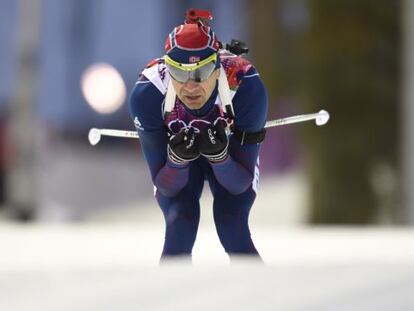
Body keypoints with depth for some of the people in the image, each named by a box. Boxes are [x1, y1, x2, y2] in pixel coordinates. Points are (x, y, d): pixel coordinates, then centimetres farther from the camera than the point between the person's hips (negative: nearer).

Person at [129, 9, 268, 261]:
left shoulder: (245, 86, -37)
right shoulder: (147, 93, -35)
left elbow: (240, 183, -28)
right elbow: (165, 186, -26)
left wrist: (219, 155, -48)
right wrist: (176, 159, -47)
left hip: (231, 151, 0)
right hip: (174, 157, 0)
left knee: (233, 229, -18)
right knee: (179, 230, -20)